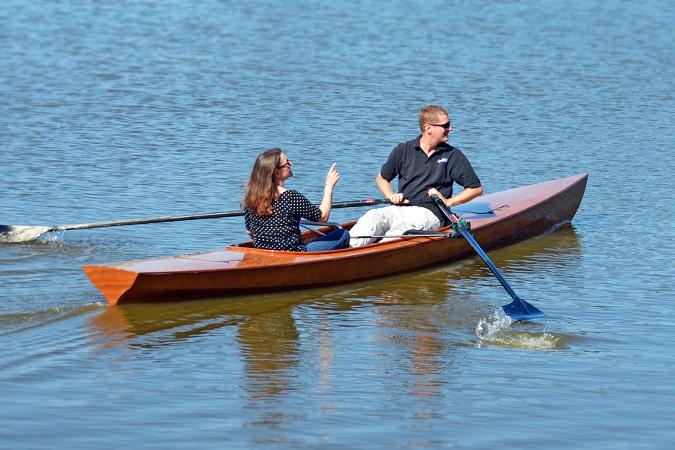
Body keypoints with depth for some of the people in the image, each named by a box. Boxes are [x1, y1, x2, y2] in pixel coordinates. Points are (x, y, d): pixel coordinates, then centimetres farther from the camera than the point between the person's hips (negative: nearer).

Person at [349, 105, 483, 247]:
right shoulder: (404, 150, 11)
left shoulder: (453, 155, 8)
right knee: (373, 217, -30)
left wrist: (448, 202, -3)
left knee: (405, 225, -37)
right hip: (400, 209, 3)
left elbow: (476, 188, 9)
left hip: (430, 213, -2)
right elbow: (382, 178, 25)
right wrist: (391, 196, 5)